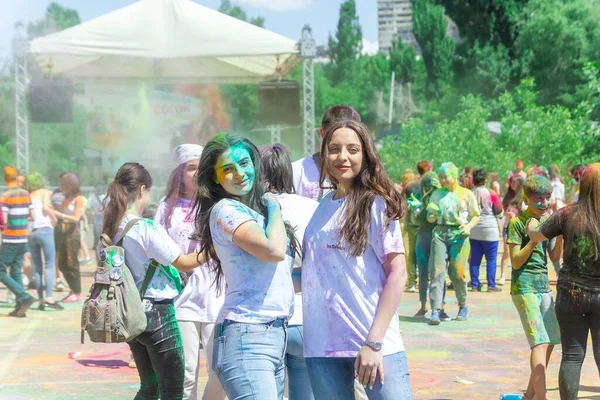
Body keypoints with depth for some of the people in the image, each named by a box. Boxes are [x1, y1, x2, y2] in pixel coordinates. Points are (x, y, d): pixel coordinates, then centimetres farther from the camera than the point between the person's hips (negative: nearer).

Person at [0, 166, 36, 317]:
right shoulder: (26, 194, 6)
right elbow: (32, 216, 8)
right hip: (23, 240, 6)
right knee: (16, 272, 11)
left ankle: (25, 297, -12)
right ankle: (20, 307, 6)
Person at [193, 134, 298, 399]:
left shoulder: (255, 208, 18)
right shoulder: (225, 210, -7)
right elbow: (274, 250, -19)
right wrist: (274, 208, -3)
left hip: (275, 334, 9)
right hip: (247, 335, -9)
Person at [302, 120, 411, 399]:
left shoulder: (375, 204, -2)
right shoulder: (322, 206, 13)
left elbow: (397, 273, -8)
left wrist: (374, 343, -14)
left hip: (374, 343, -5)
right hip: (322, 345, 5)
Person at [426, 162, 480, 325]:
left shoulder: (466, 194, 8)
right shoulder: (437, 194, 15)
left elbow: (476, 216, 9)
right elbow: (430, 218, 16)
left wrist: (469, 226, -11)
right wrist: (433, 215, -7)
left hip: (459, 234, -2)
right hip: (440, 233, 2)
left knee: (457, 272, -3)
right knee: (437, 271, -9)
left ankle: (463, 306, 20)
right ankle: (435, 311, -14)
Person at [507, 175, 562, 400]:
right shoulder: (518, 223, -8)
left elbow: (555, 257, 7)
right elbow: (516, 262, -10)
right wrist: (533, 239, -20)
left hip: (543, 286, 7)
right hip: (524, 286, -7)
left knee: (550, 343, 8)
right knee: (540, 342, -16)